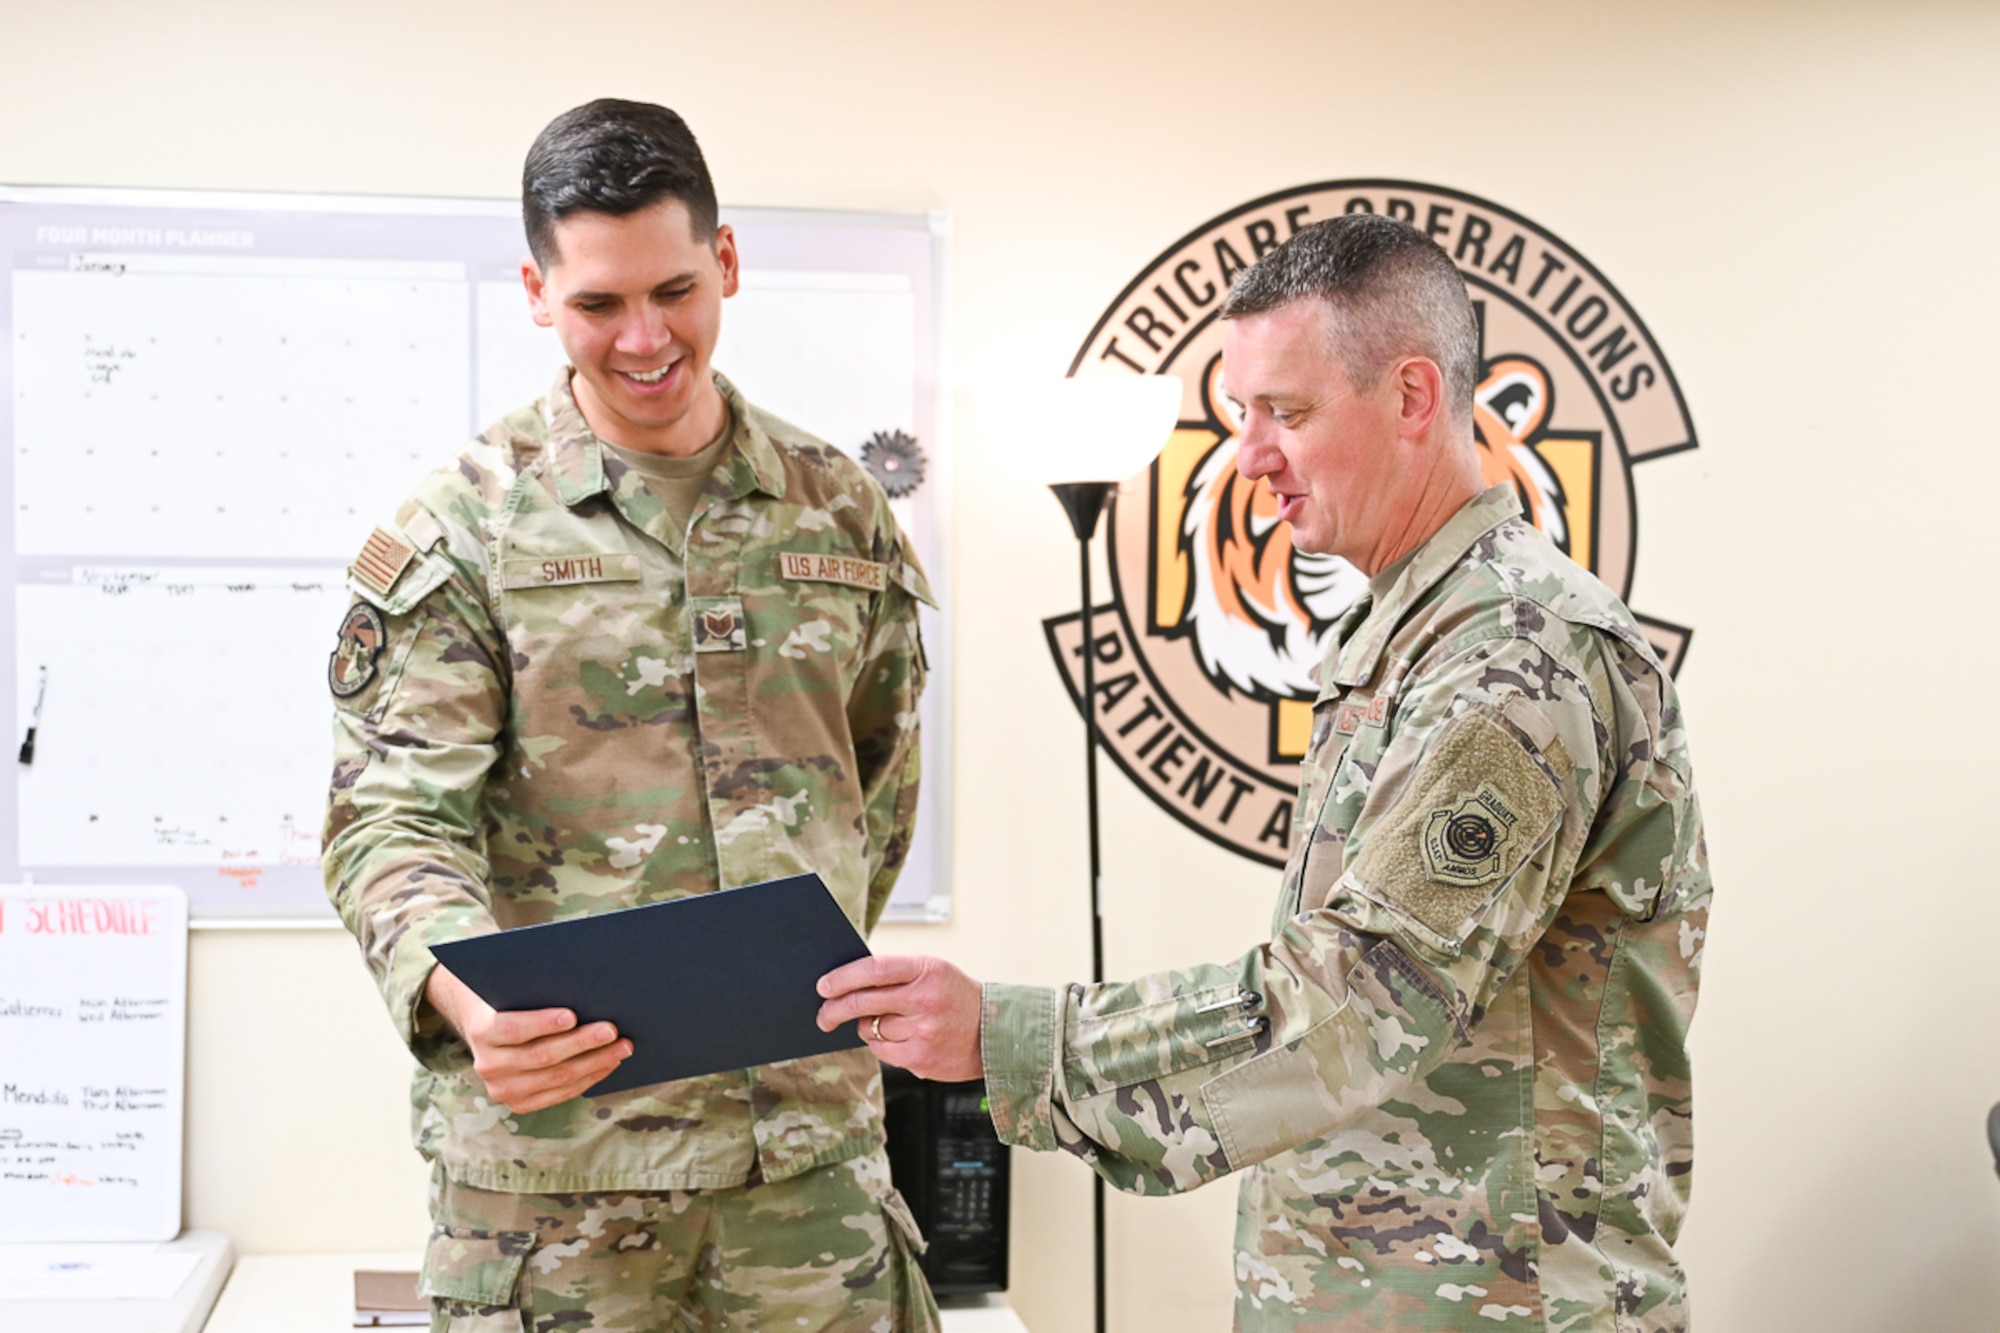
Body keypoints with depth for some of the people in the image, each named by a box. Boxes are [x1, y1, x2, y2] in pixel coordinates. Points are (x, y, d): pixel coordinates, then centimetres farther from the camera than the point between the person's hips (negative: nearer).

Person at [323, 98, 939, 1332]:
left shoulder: (841, 509, 8)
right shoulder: (463, 525, -3)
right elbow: (394, 814, -10)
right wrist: (463, 997, -28)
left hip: (812, 1125, 3)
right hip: (552, 1132, -2)